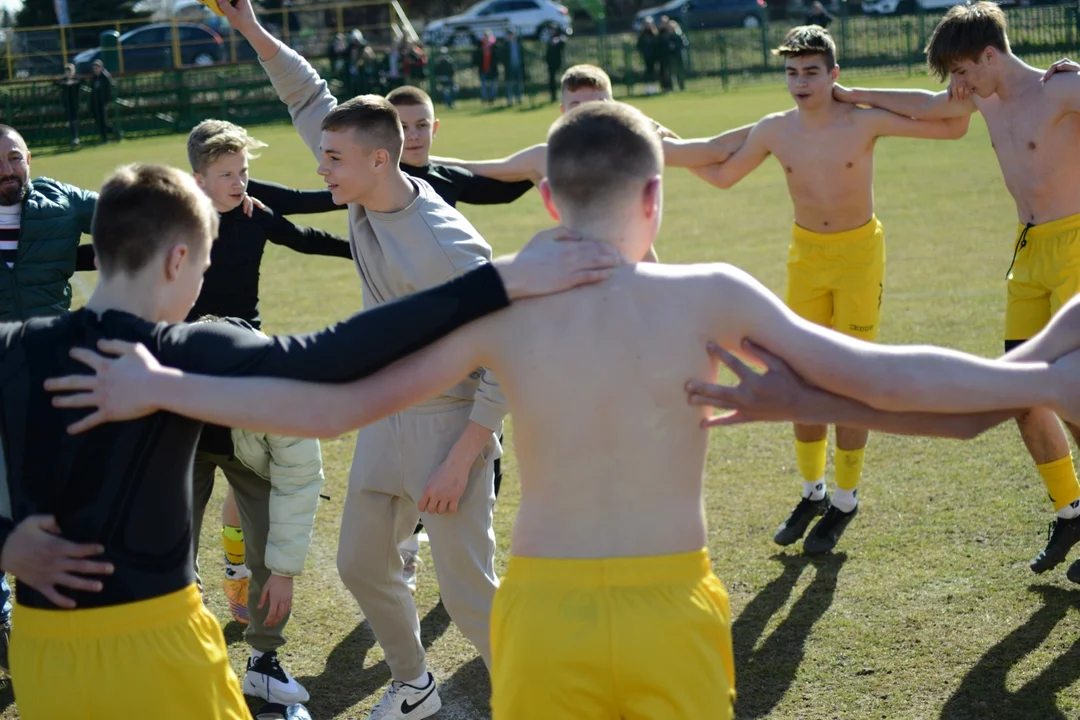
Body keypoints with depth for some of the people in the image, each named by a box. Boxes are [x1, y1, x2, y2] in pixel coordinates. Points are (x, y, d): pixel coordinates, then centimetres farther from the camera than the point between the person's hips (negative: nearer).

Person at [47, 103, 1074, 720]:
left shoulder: (498, 310, -8)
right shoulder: (710, 296, -11)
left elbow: (334, 405, -7)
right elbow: (877, 376, -10)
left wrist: (158, 389, 2)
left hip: (545, 612, 0)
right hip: (673, 613, 0)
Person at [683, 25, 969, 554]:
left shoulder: (864, 120, -15)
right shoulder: (774, 131, -6)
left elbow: (952, 128, -9)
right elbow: (722, 176, 9)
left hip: (859, 254, -3)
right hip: (806, 255, 3)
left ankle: (845, 503, 13)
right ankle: (813, 493, 25)